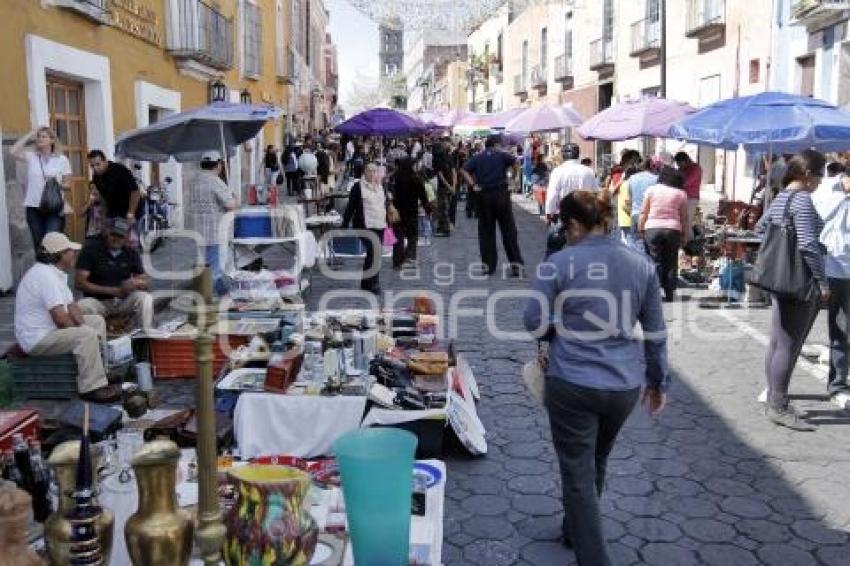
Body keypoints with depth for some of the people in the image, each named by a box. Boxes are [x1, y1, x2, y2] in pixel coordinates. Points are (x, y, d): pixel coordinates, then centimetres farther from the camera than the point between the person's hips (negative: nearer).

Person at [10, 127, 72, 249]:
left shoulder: (62, 159, 3)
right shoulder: (31, 157, 8)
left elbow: (68, 185, 4)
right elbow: (13, 151, -10)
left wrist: (57, 184, -18)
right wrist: (29, 136, -2)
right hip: (33, 207, 3)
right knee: (38, 245, 7)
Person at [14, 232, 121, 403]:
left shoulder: (57, 272, 9)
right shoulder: (46, 275, -24)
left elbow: (71, 306, 10)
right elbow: (60, 318, -29)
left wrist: (82, 326, -6)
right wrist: (82, 330, -12)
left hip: (50, 327, 11)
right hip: (37, 338, -11)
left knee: (97, 321, 14)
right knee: (87, 335, -28)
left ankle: (100, 370, 13)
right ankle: (91, 388, -20)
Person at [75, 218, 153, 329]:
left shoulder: (131, 253, 5)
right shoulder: (91, 248, -4)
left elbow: (147, 283, 5)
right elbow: (80, 283, -10)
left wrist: (137, 283, -21)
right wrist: (113, 290, -16)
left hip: (123, 301, 2)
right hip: (98, 301, -2)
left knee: (145, 298, -26)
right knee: (83, 306, -34)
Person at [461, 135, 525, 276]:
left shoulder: (477, 158, 9)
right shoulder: (501, 155, 4)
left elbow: (464, 170, -5)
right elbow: (515, 162, -13)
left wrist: (473, 185, -6)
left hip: (484, 196, 2)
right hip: (501, 194, -2)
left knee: (486, 231, 8)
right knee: (508, 230, 2)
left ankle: (488, 265, 8)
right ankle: (516, 264, 2)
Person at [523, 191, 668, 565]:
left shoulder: (558, 264, -12)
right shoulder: (641, 264, 1)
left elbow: (534, 323, -6)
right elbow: (655, 332, 7)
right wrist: (658, 380, 17)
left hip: (572, 384, -5)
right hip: (625, 385, 5)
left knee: (579, 475, 8)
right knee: (595, 464, 26)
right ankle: (575, 531, 48)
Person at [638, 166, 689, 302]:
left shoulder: (651, 190, 6)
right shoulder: (681, 194, 8)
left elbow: (644, 213, 3)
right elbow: (684, 218, 7)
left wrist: (640, 230, 8)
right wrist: (683, 235, 14)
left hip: (652, 229, -1)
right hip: (673, 230, 1)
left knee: (655, 261, 1)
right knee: (670, 263, 8)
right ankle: (669, 294, 11)